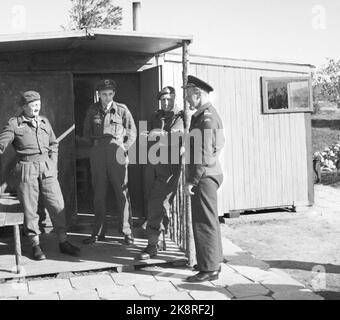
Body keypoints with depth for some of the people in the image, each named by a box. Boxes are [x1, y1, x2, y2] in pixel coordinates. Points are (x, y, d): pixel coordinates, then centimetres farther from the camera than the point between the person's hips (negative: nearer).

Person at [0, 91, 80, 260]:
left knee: (57, 205, 2)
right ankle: (36, 245, 15)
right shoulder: (14, 123, 1)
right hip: (26, 169, -3)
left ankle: (63, 242, 14)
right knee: (30, 209, 2)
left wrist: (53, 165, 10)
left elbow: (54, 145, 20)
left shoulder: (44, 121, 14)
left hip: (47, 168, 4)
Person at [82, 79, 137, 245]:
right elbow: (86, 133, 21)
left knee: (122, 192, -3)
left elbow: (132, 132, 8)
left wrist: (124, 148, 0)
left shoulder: (121, 110, 2)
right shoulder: (92, 110, 10)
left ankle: (127, 232, 5)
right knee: (98, 194, 6)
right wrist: (94, 146, 10)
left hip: (116, 153, -3)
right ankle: (98, 232, 15)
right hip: (97, 155, 3)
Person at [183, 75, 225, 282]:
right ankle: (213, 260, 32)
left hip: (204, 176, -10)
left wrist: (192, 181, -20)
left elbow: (205, 154, -22)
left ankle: (209, 269, 4)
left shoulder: (207, 117, -16)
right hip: (208, 175, 10)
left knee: (205, 222, -4)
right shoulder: (206, 114, 15)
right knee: (209, 221, 18)